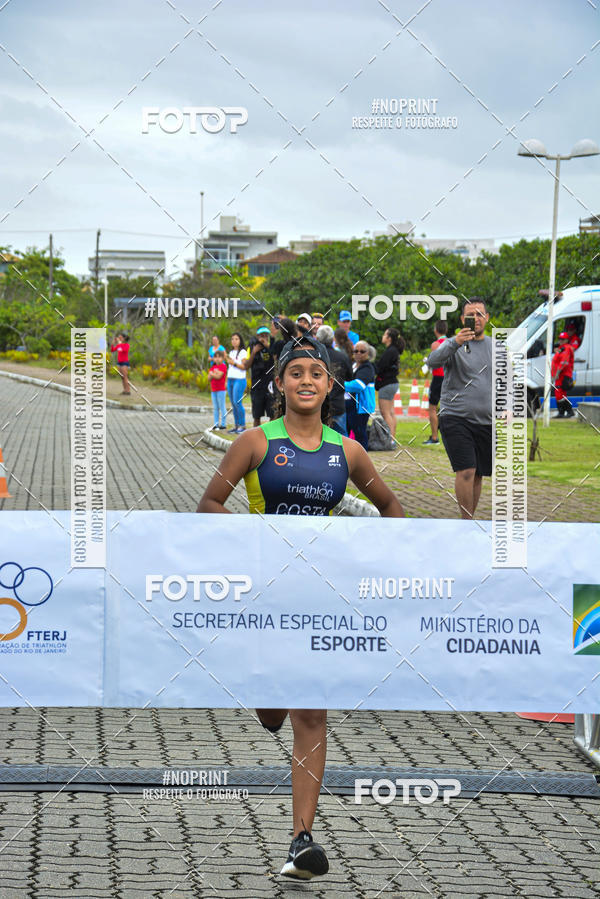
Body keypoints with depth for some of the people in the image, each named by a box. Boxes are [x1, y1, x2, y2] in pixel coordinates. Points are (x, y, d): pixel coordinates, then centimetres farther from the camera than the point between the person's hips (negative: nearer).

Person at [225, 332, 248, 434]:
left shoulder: (243, 352, -3)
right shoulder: (231, 352, 19)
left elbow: (244, 367, -10)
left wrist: (234, 363, -18)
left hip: (239, 380, -7)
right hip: (230, 380, 7)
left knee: (237, 402, -14)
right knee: (233, 404, 5)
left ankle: (242, 425, -9)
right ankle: (236, 425, 7)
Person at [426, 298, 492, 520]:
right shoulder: (454, 345, -3)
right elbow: (433, 361, -22)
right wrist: (455, 342, -38)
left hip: (486, 421, 5)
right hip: (456, 418, -5)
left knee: (478, 475, 9)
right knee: (466, 471, -16)